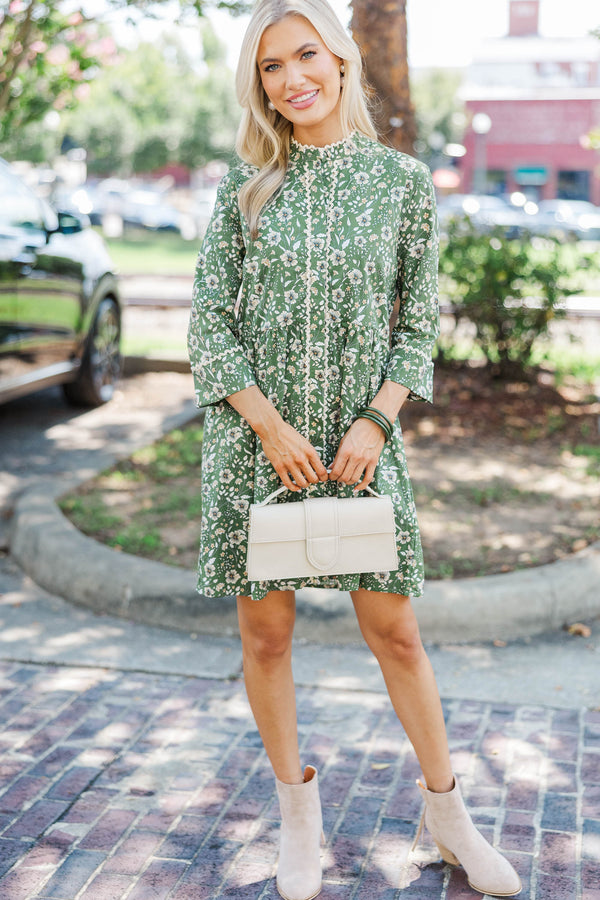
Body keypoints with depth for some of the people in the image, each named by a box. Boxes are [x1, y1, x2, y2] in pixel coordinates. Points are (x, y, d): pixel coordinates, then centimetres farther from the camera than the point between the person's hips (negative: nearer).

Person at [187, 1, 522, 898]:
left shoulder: (403, 180, 3)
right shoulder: (245, 187, 3)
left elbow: (418, 322, 4)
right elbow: (209, 325, 0)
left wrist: (375, 421, -9)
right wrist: (274, 429, -11)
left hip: (361, 440, 0)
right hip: (253, 438, 1)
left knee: (395, 631, 6)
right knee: (265, 635, 7)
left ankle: (447, 812, 26)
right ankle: (298, 809, 28)